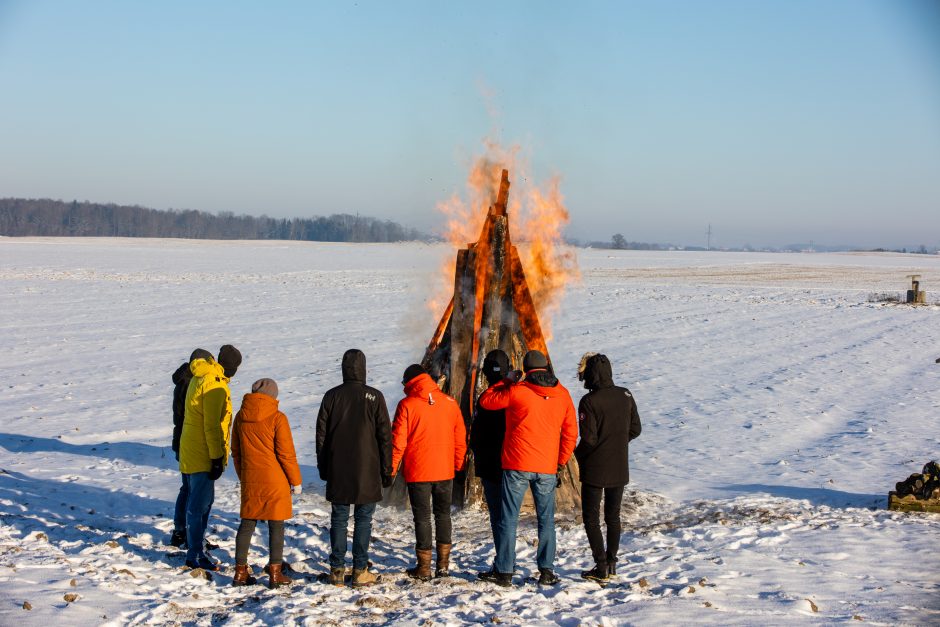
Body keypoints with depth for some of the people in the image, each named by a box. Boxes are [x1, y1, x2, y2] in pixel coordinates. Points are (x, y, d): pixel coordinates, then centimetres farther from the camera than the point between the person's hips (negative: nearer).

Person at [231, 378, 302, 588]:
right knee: (276, 525, 2)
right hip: (274, 480, -5)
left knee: (247, 523, 12)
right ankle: (275, 572, 4)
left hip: (250, 480, 5)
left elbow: (236, 451, 12)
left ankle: (240, 571, 13)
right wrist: (296, 481, -1)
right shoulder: (277, 418, -13)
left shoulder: (240, 417, 3)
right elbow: (287, 454, -11)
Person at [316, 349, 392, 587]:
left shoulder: (332, 396, 1)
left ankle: (337, 570, 7)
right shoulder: (374, 397, -4)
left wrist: (323, 467, 13)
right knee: (363, 520, 3)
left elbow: (321, 434, 5)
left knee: (338, 519, 7)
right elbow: (385, 436, -3)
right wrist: (386, 469, 4)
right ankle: (360, 571, 2)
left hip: (338, 471, 2)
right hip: (366, 470, -2)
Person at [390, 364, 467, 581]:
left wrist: (392, 468, 0)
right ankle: (443, 564, 16)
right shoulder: (450, 403, 3)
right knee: (443, 514, 15)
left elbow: (398, 440, -9)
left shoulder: (407, 404, -8)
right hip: (445, 471, 3)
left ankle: (424, 567, 5)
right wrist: (458, 465, 15)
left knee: (422, 517, 3)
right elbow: (460, 437, 7)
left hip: (417, 472, -3)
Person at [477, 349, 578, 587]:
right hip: (547, 468, 3)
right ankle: (547, 571, 10)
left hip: (517, 465, -3)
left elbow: (485, 400, 5)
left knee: (508, 519, 4)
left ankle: (504, 571, 5)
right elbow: (570, 432, 8)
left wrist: (506, 382, 14)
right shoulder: (562, 395, 4)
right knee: (546, 520, 12)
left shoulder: (517, 391, -8)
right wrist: (561, 462, 15)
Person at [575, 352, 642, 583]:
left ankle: (601, 568, 0)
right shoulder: (625, 396, 0)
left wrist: (579, 455, 0)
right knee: (613, 516, 17)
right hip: (620, 469, 5)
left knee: (591, 518, 4)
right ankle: (611, 563, 20)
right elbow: (635, 429, 6)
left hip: (594, 470, -5)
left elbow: (589, 439, -19)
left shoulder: (589, 401, -18)